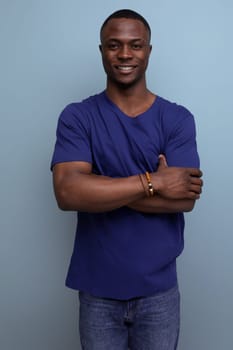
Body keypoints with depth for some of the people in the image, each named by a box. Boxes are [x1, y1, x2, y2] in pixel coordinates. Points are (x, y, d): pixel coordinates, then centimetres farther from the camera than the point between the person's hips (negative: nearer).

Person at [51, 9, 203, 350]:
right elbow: (68, 193, -19)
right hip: (98, 290, 0)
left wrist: (100, 188, -17)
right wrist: (152, 182, -21)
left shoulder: (178, 119, -4)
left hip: (159, 289, 1)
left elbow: (184, 200, -14)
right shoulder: (77, 117, -5)